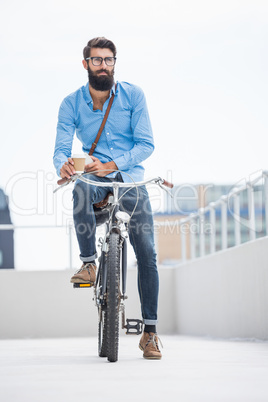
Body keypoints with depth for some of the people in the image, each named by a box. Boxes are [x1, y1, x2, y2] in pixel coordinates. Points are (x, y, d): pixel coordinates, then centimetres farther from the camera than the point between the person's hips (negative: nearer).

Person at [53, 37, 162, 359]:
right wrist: (63, 165, -33)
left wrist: (112, 165, -24)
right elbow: (61, 147, -7)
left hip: (130, 177, 0)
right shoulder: (71, 104, -1)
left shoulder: (133, 96, -4)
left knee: (146, 252, -11)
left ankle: (150, 332, -3)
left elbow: (146, 144, -9)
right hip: (95, 175, 0)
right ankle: (88, 263, -26)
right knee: (81, 188, -39)